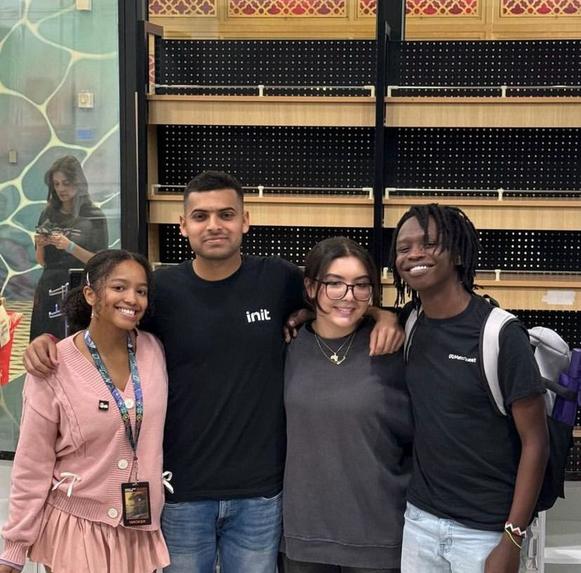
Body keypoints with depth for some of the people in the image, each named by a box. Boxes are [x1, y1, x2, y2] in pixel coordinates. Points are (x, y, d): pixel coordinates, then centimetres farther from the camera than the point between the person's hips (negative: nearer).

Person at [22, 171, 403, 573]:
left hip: (260, 491, 1)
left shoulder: (278, 279, -4)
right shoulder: (161, 288, -5)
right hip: (181, 491, 0)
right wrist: (49, 341, -11)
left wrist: (383, 316, -7)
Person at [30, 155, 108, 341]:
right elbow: (41, 262, 13)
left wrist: (70, 247, -18)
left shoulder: (94, 216, -3)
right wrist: (40, 246, -7)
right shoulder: (48, 214, 8)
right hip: (48, 291, 4)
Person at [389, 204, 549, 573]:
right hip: (420, 519, 5)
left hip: (485, 531, -5)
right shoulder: (411, 327, 0)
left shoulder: (500, 334, -14)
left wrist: (512, 539, -14)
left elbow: (535, 443, -12)